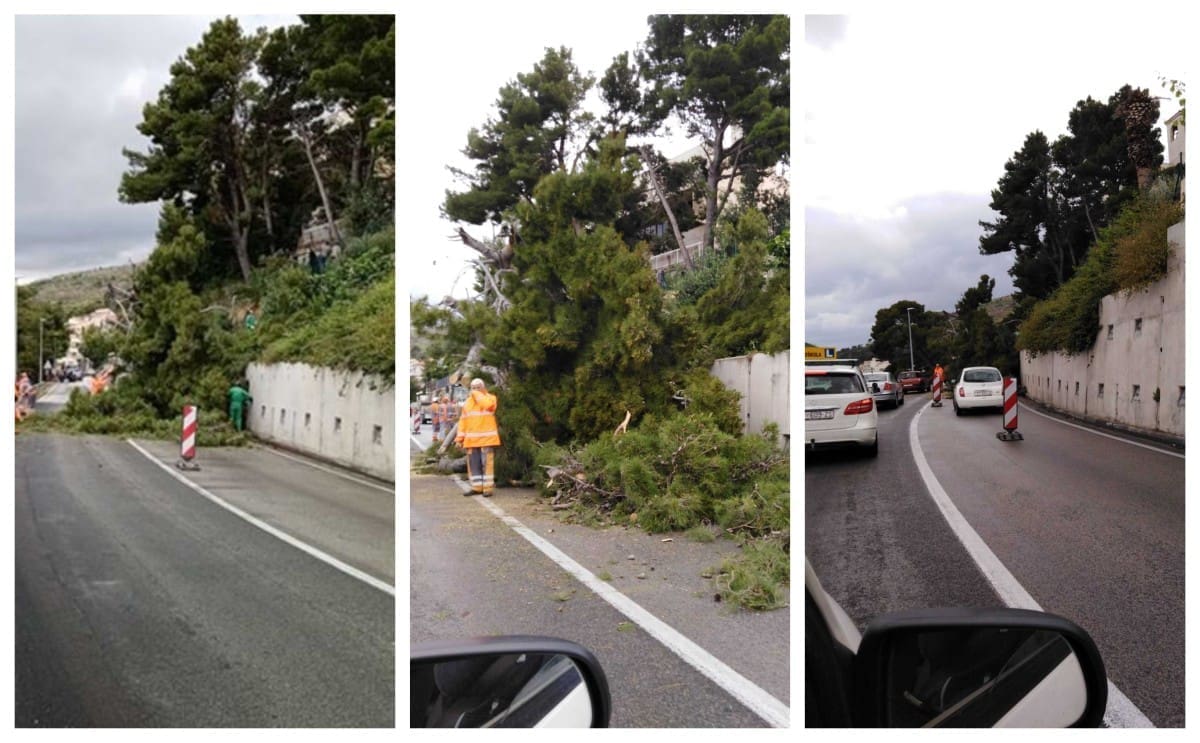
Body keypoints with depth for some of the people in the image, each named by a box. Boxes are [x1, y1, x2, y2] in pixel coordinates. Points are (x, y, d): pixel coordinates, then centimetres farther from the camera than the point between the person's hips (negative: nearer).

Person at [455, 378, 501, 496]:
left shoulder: (490, 398, 1)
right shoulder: (468, 402, 17)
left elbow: (487, 404, -25)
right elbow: (463, 420, 15)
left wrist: (477, 394, -11)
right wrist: (460, 437, 7)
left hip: (487, 438, -5)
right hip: (471, 439, 6)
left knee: (487, 463, -6)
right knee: (473, 464, 7)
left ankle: (487, 488, -5)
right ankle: (476, 487, 14)